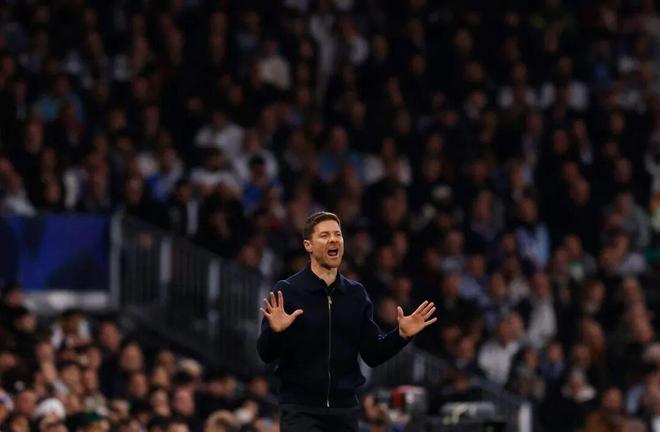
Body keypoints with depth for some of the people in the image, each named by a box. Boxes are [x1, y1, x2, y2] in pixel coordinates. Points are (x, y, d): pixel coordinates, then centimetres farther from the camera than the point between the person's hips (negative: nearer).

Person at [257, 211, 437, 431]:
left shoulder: (356, 294, 9)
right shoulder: (286, 291, -5)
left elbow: (372, 354, 10)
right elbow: (266, 354, -9)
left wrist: (401, 335, -6)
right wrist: (275, 331, -29)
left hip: (344, 407, 5)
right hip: (300, 408, -5)